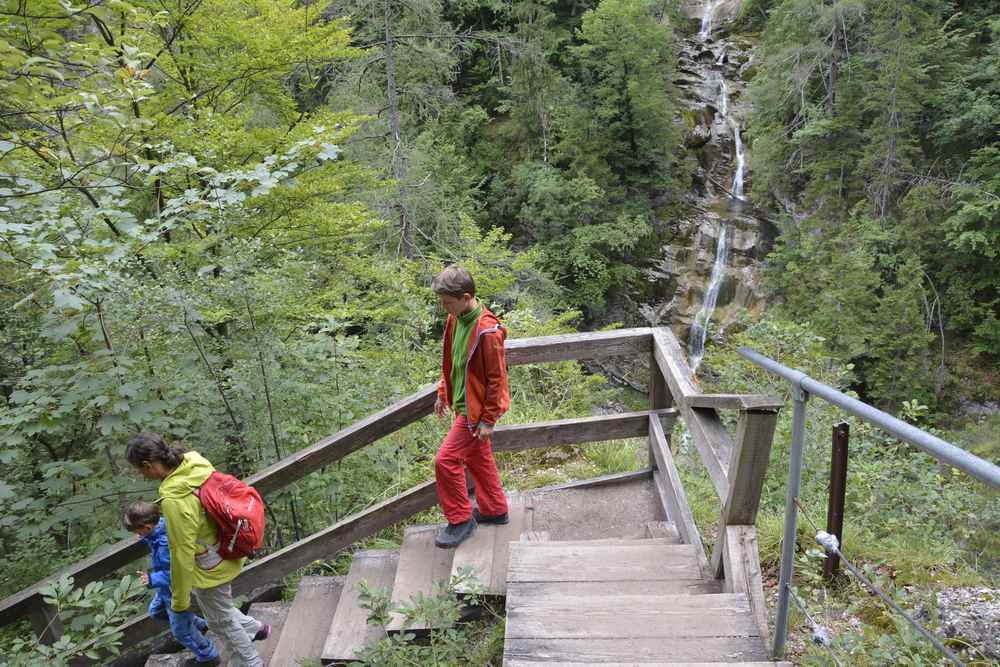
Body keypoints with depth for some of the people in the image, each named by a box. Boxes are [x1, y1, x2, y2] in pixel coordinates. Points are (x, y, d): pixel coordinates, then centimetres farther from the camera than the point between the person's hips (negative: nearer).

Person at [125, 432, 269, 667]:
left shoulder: (174, 501, -35)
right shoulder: (196, 461, -13)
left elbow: (182, 556, -28)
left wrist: (180, 607, -16)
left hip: (211, 568, -7)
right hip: (227, 549, 7)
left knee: (221, 621, 20)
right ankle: (253, 628, 47)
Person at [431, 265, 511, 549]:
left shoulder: (487, 331, -26)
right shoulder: (456, 319, 0)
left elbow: (496, 377, -21)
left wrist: (488, 419, -17)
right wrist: (443, 394, 17)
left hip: (475, 408, -9)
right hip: (463, 402, 9)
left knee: (446, 460, -7)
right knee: (478, 458, 20)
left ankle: (461, 520, 10)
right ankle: (494, 510, 38)